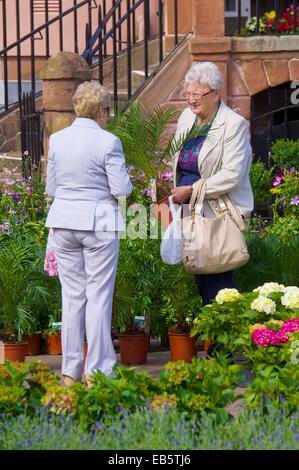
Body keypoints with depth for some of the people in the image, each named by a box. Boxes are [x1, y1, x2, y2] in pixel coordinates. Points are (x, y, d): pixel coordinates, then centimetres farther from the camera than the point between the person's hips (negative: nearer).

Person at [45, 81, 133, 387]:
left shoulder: (56, 140, 2)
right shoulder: (108, 142, -11)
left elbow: (50, 188, 9)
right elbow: (121, 189, -11)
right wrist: (117, 182, 11)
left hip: (64, 222, 4)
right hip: (99, 223, -4)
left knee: (72, 295, 10)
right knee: (98, 296, 3)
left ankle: (70, 371, 13)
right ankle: (96, 370, 3)